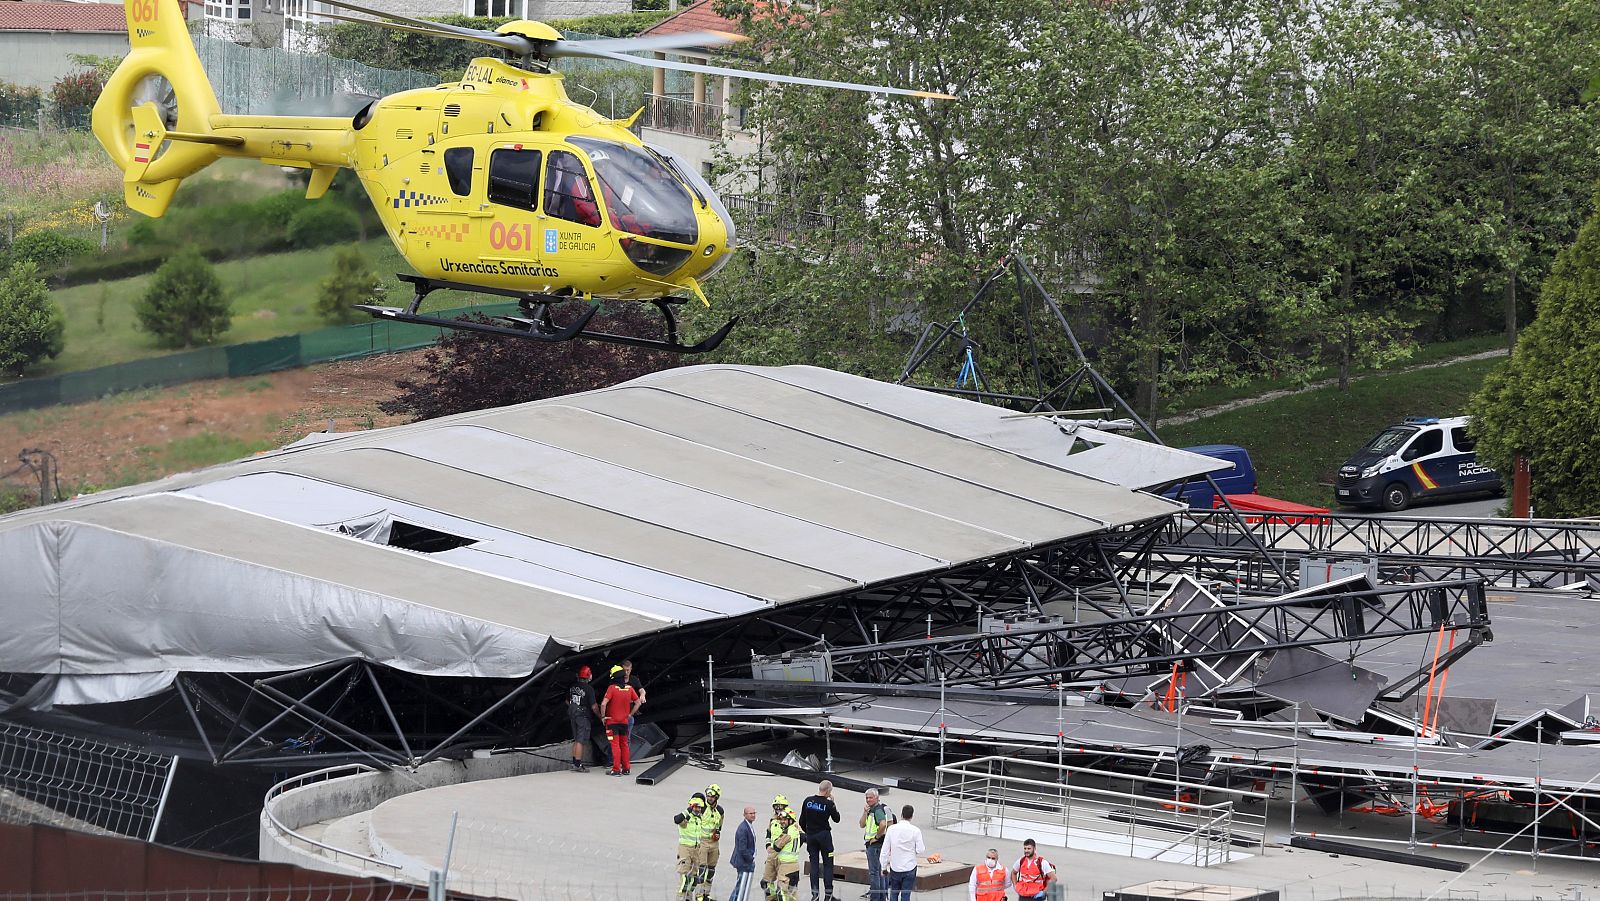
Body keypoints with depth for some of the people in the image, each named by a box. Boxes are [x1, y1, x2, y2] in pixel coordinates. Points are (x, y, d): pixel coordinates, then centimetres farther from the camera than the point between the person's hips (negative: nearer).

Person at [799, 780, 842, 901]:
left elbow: (802, 821, 4)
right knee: (828, 865, 3)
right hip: (824, 835, -3)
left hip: (810, 836, 3)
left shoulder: (808, 801, -1)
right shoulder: (829, 804, -11)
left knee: (814, 865, 8)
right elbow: (836, 819, 4)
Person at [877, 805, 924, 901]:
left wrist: (884, 867, 5)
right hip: (910, 868, -1)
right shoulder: (915, 831, -11)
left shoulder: (891, 829, -6)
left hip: (895, 868, 1)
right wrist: (925, 849, 15)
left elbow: (885, 850, -4)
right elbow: (920, 851, -9)